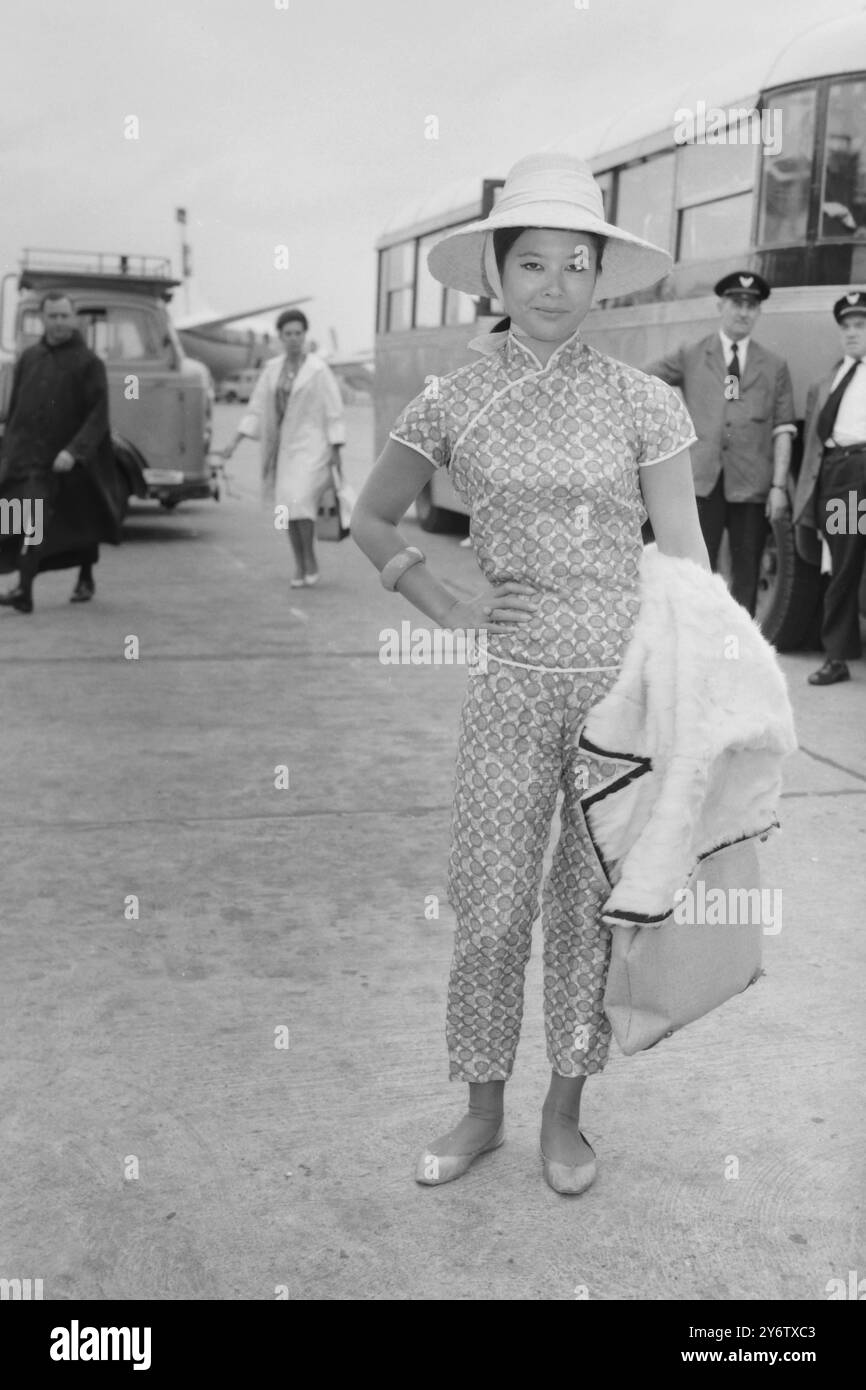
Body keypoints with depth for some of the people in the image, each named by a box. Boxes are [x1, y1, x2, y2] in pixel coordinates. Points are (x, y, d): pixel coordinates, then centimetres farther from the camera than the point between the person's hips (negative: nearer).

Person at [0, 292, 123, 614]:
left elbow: (98, 415, -11)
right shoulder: (28, 358, 9)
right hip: (30, 460, 3)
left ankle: (85, 578, 19)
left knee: (83, 522, 5)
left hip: (72, 462, -2)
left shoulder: (88, 362, -4)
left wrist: (74, 451, -22)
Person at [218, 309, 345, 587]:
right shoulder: (272, 369, 8)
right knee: (288, 506, 4)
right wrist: (234, 443, 1)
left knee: (300, 501, -20)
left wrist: (336, 452, -12)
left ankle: (310, 559, -1)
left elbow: (334, 411, -7)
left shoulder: (319, 369, -7)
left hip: (312, 444, -5)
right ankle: (300, 567, 14)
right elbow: (257, 408, 8)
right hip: (283, 445, 5)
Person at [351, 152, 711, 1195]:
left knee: (591, 904, 10)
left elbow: (683, 556, -1)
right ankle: (482, 1110, 29)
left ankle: (565, 1112, 30)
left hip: (629, 680, -1)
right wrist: (449, 609, 3)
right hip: (510, 682, 1)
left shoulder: (642, 402, -2)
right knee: (488, 909, 6)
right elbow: (371, 520, 14)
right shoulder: (451, 401, 2)